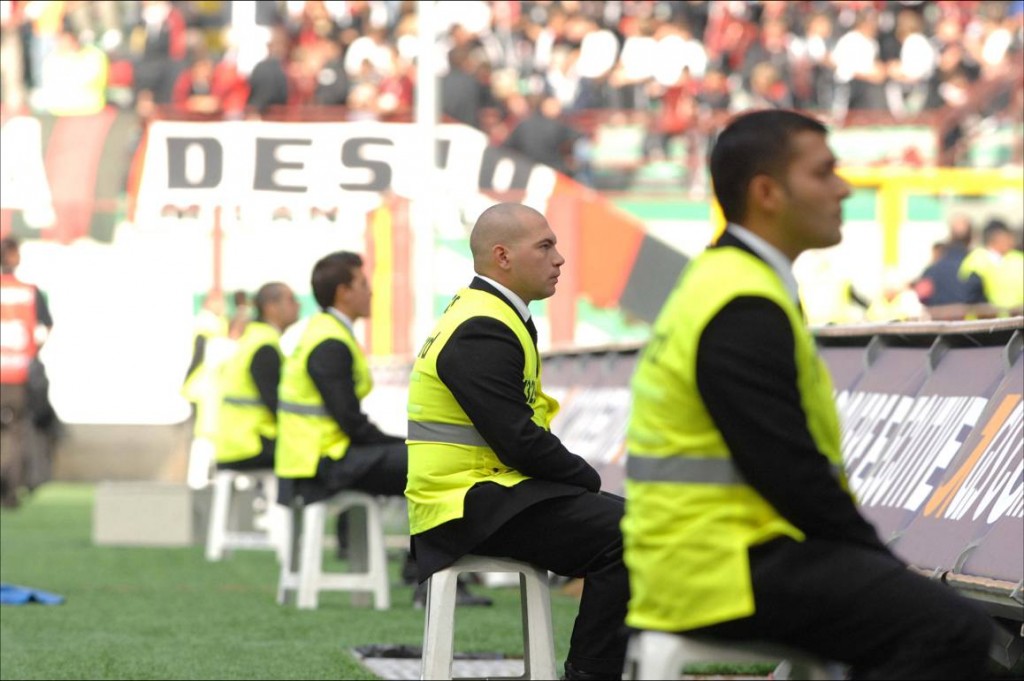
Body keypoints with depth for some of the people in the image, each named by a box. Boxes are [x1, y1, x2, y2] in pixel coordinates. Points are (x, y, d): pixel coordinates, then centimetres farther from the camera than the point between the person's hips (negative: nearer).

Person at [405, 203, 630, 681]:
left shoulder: (487, 318, 17)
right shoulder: (481, 332, -16)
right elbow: (519, 443, -21)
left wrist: (581, 477, 3)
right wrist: (588, 478, -7)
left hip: (484, 492, 11)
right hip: (472, 504, -11)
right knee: (625, 532, -20)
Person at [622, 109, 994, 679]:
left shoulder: (729, 285, 17)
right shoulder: (745, 309, -16)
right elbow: (791, 473, -20)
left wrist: (879, 557, 11)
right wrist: (881, 559, -8)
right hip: (726, 569, -11)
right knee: (953, 631, -20)